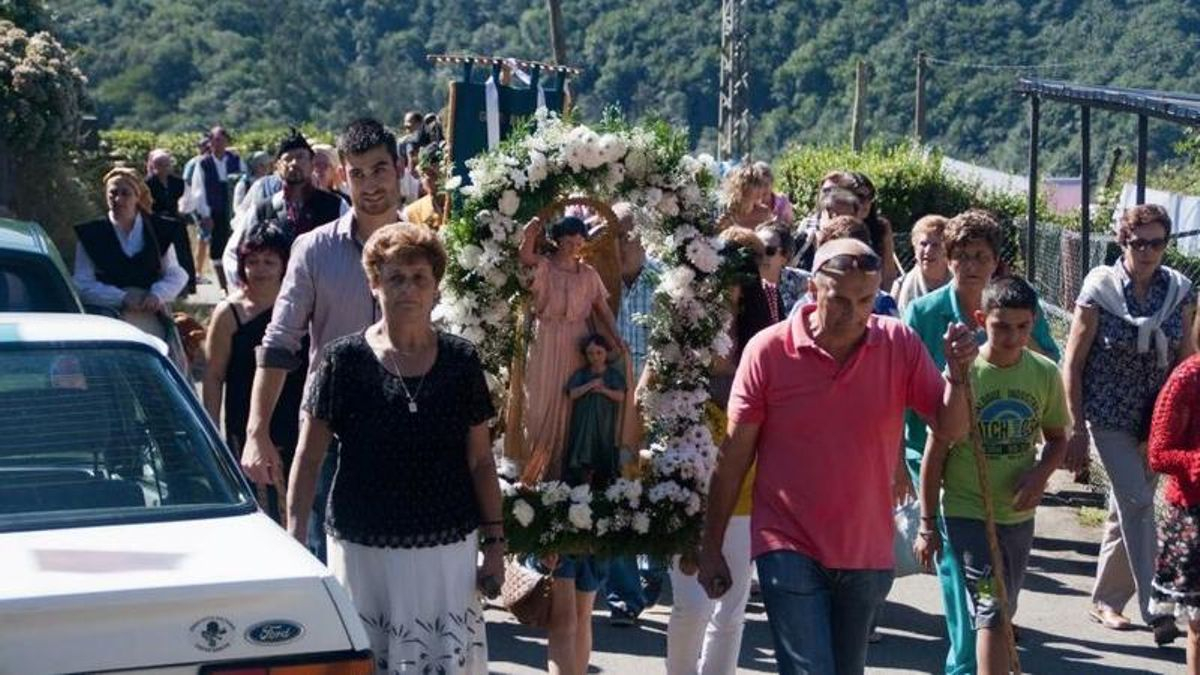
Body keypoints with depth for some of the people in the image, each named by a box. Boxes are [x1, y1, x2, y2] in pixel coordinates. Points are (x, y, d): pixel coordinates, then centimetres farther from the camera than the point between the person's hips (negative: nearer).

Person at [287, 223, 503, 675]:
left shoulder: (461, 362, 4)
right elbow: (308, 458, 0)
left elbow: (480, 460, 8)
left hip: (448, 549, 2)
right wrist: (295, 539, -6)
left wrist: (494, 542, 4)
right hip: (363, 549, -1)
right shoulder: (343, 361, -3)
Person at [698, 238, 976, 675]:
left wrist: (959, 374, -23)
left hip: (867, 553, 3)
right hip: (789, 549, -3)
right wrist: (711, 549, -1)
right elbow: (733, 457, -4)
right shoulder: (768, 350, -10)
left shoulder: (900, 345, -4)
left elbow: (951, 427, -2)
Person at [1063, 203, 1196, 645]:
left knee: (1125, 510, 13)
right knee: (1137, 503, -15)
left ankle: (1106, 600, 27)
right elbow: (1073, 365, -6)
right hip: (1111, 419, -4)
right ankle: (1154, 608, -14)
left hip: (1158, 421, 4)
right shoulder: (1100, 290, -10)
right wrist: (1077, 430, -8)